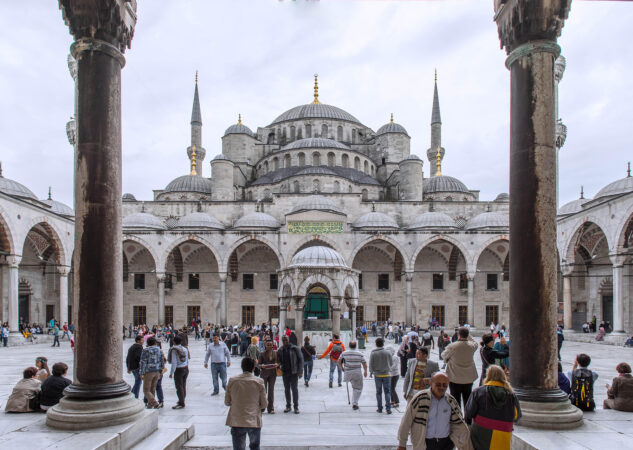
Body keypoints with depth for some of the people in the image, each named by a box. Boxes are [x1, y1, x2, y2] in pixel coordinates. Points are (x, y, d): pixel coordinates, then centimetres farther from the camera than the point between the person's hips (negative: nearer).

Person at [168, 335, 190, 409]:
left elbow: (174, 363, -18)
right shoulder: (185, 349, 4)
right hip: (186, 369, 7)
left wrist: (171, 373, -12)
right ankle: (182, 401, 29)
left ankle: (181, 404, 3)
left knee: (179, 387, 0)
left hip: (178, 370, -7)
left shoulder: (174, 350, -15)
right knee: (183, 386, 17)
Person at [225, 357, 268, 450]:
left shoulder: (232, 380, -5)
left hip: (237, 422, 0)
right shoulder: (259, 382, -7)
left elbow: (227, 402, 3)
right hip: (254, 421, 0)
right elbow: (264, 404, -1)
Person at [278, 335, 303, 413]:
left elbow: (300, 359, -6)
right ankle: (288, 406, 21)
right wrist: (278, 364, -9)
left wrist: (300, 371, -11)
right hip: (285, 372, 4)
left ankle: (296, 406, 8)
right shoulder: (280, 350, 4)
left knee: (294, 388, -1)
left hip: (294, 372, -4)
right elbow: (279, 361, 15)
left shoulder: (295, 348, -7)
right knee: (286, 389, 10)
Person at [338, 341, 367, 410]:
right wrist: (365, 371, 13)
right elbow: (365, 364, -3)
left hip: (347, 373, 2)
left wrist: (342, 368, 20)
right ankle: (354, 403, 6)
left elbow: (339, 362, 3)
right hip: (357, 373, -2)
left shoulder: (344, 353, -4)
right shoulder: (360, 354, -6)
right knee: (358, 389, 10)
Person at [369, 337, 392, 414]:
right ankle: (388, 408, -2)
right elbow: (391, 363, 6)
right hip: (386, 374, 0)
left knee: (378, 392, 9)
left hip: (377, 375, 0)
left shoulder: (373, 353, -6)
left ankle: (380, 408, 12)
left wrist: (371, 372, 13)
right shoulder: (387, 352, -3)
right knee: (387, 392, 4)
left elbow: (371, 364, -3)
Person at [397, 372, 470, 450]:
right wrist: (402, 444, -4)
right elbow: (406, 421, -7)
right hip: (424, 444, -3)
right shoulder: (420, 398, -11)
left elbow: (458, 423, 14)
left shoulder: (451, 402, 1)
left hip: (445, 443, 3)